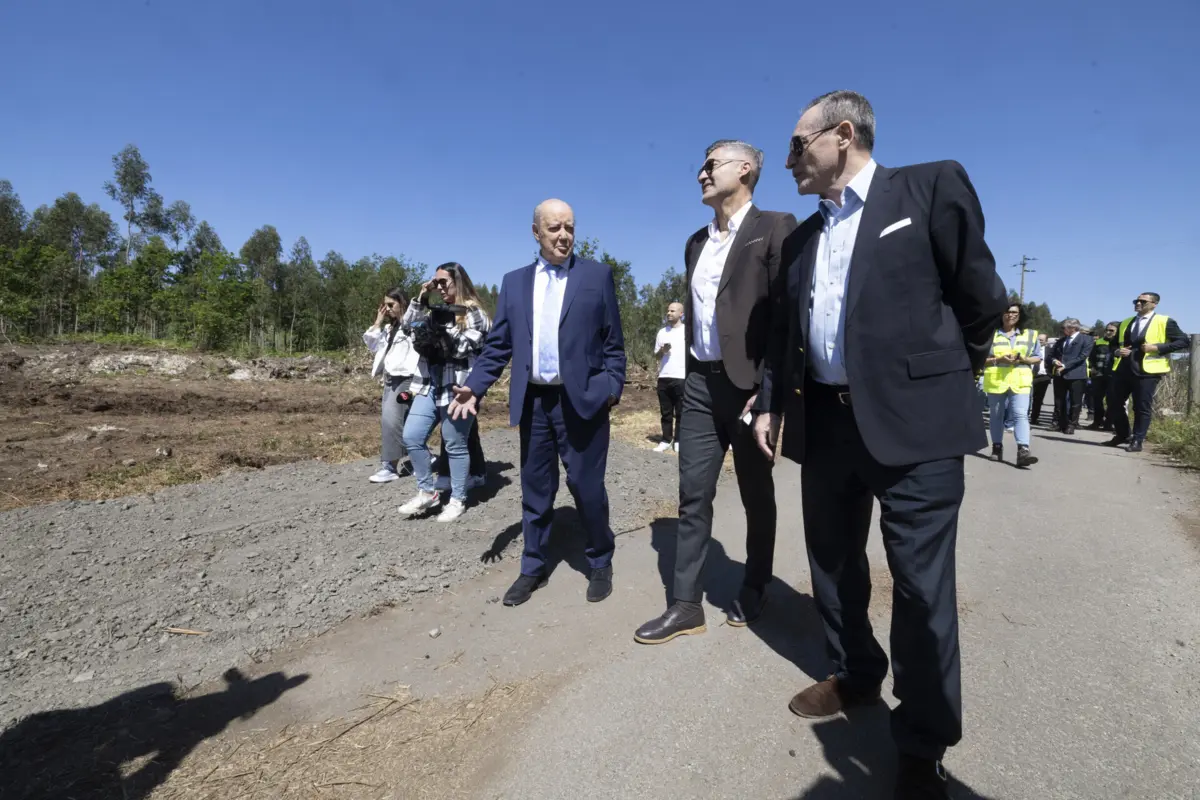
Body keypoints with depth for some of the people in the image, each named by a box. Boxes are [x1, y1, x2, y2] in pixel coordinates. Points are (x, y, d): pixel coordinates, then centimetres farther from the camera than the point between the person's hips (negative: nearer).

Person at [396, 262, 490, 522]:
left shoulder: (473, 314, -6)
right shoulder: (437, 311, 17)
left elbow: (466, 347, -15)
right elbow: (409, 325, 13)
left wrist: (440, 335, -15)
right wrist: (421, 298, 5)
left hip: (456, 388, -7)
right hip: (430, 386, 7)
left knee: (455, 445, 2)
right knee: (412, 437, 2)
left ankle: (458, 499, 16)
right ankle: (427, 492, 15)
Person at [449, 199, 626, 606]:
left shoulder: (597, 275, 3)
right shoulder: (514, 282, 10)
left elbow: (612, 341, 2)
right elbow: (498, 344, 8)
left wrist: (613, 386, -8)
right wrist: (474, 387, -4)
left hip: (581, 399, -3)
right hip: (533, 400, 3)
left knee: (587, 485, 4)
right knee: (535, 488, 12)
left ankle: (600, 563, 26)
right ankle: (533, 568, 28)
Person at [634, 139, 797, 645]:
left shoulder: (775, 227, -5)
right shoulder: (696, 242, 17)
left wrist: (768, 389, -18)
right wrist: (692, 375, 12)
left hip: (749, 384, -6)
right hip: (701, 383, 6)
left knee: (756, 497, 10)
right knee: (693, 496, 6)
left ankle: (753, 593, 29)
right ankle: (686, 604, 16)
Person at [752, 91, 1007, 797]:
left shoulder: (932, 187, -1)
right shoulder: (802, 238, 17)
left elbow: (982, 295, 1)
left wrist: (954, 373, 11)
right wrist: (770, 402, 11)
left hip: (914, 421, -5)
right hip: (825, 423, 6)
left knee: (922, 587, 4)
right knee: (833, 567, 16)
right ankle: (855, 677, 40)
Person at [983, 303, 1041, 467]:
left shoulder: (1030, 334, 11)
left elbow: (1038, 358, 12)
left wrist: (1025, 359, -9)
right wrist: (999, 359, -15)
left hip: (1020, 382, 1)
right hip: (996, 381, 0)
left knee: (1021, 415, -12)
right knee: (996, 415, 8)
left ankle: (1023, 451, -20)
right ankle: (997, 447, 21)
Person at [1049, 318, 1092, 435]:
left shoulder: (1086, 339, 0)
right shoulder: (1061, 341, 17)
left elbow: (1082, 357, -10)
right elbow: (1052, 354, 19)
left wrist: (1065, 366, -16)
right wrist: (1055, 361, -5)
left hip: (1076, 374, -5)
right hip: (1060, 374, 5)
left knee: (1075, 402, -1)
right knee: (1059, 401, 5)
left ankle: (1071, 425, 5)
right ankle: (1062, 424, 14)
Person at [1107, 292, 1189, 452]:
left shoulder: (1164, 322, 1)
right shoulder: (1125, 323, 17)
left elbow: (1183, 341, -3)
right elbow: (1115, 343, 24)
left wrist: (1157, 347, -15)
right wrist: (1117, 351, 2)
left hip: (1146, 371, -5)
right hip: (1123, 369, 6)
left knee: (1142, 407, -1)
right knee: (1114, 402, 8)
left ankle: (1137, 441, 7)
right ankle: (1122, 435, 23)